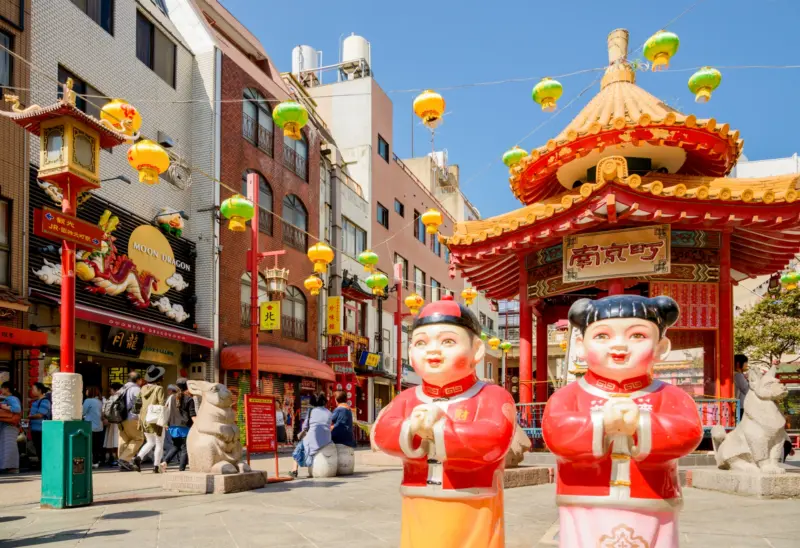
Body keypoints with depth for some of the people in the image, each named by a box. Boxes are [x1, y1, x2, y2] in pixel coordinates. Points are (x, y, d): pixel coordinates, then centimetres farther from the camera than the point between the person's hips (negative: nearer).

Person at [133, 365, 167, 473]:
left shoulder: (143, 388, 4)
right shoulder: (159, 389, -12)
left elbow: (141, 404, 9)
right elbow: (161, 406, -16)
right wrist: (162, 421, -16)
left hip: (144, 419, 6)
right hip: (156, 419, -5)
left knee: (150, 442, 19)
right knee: (159, 444, 9)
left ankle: (138, 458, -3)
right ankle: (156, 467, 8)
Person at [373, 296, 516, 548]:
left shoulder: (492, 397, -6)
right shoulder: (407, 399, 8)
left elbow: (493, 439, -24)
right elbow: (381, 432, -7)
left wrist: (437, 431, -21)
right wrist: (412, 430, -28)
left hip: (473, 515, -4)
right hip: (420, 516, 4)